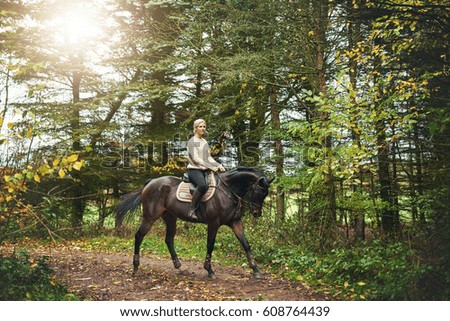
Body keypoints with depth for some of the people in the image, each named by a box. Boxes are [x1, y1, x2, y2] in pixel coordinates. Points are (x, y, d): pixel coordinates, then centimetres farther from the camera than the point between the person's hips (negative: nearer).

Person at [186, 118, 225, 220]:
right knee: (203, 185, -37)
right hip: (194, 169, -8)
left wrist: (219, 165, -2)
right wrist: (210, 166, -22)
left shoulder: (205, 142, 20)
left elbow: (209, 158, 17)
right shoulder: (192, 141, -3)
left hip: (205, 170, 8)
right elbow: (196, 158, -14)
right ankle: (192, 210, -27)